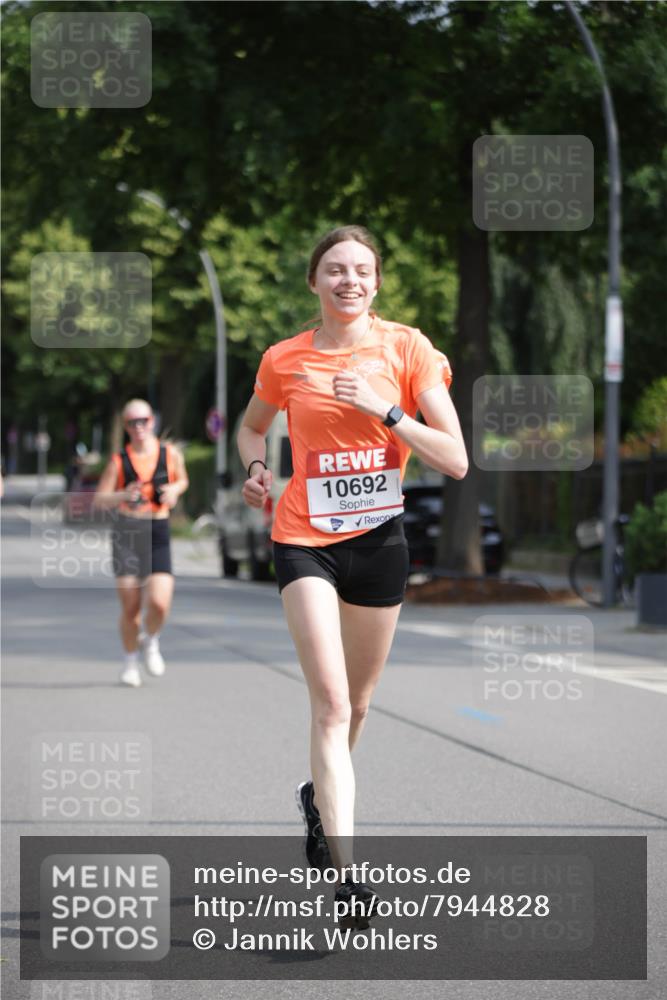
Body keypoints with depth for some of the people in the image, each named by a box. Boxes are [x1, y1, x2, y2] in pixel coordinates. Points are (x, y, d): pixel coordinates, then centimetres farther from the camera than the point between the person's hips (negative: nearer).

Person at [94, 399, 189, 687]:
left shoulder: (170, 454, 2)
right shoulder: (119, 461, -1)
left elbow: (182, 481, 21)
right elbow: (99, 499, -1)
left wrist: (174, 490, -2)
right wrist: (124, 496, -20)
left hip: (158, 534, 0)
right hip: (126, 533, 0)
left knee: (159, 604, -15)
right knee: (130, 608, 0)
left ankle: (150, 641, 18)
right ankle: (130, 661, 23)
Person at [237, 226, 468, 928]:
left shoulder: (406, 349, -4)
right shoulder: (284, 361, -1)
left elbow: (455, 461, -9)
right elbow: (251, 426, 21)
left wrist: (385, 409, -19)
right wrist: (256, 468, 0)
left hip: (380, 539, 2)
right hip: (306, 539, -2)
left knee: (355, 704, 16)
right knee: (330, 704, -16)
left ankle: (319, 797, 47)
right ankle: (345, 871, -21)